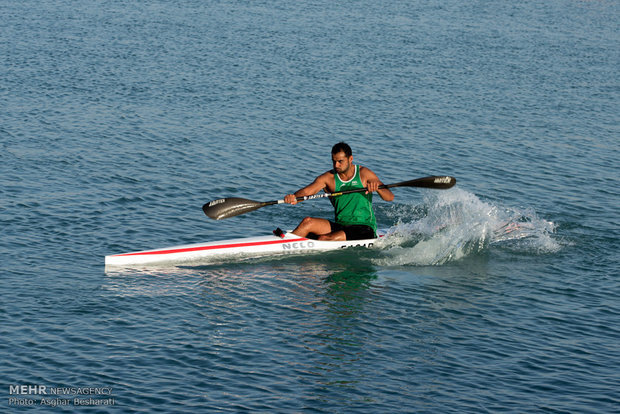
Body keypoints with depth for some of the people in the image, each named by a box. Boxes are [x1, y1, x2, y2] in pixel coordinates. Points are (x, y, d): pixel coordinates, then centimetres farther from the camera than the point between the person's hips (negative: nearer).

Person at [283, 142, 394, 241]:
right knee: (307, 222, -19)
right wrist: (294, 197, -37)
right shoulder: (329, 177, 2)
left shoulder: (363, 174, -4)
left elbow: (390, 197, -9)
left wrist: (377, 187, -31)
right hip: (340, 225, 4)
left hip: (364, 228, -4)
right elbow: (307, 191, -13)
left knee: (324, 239, -27)